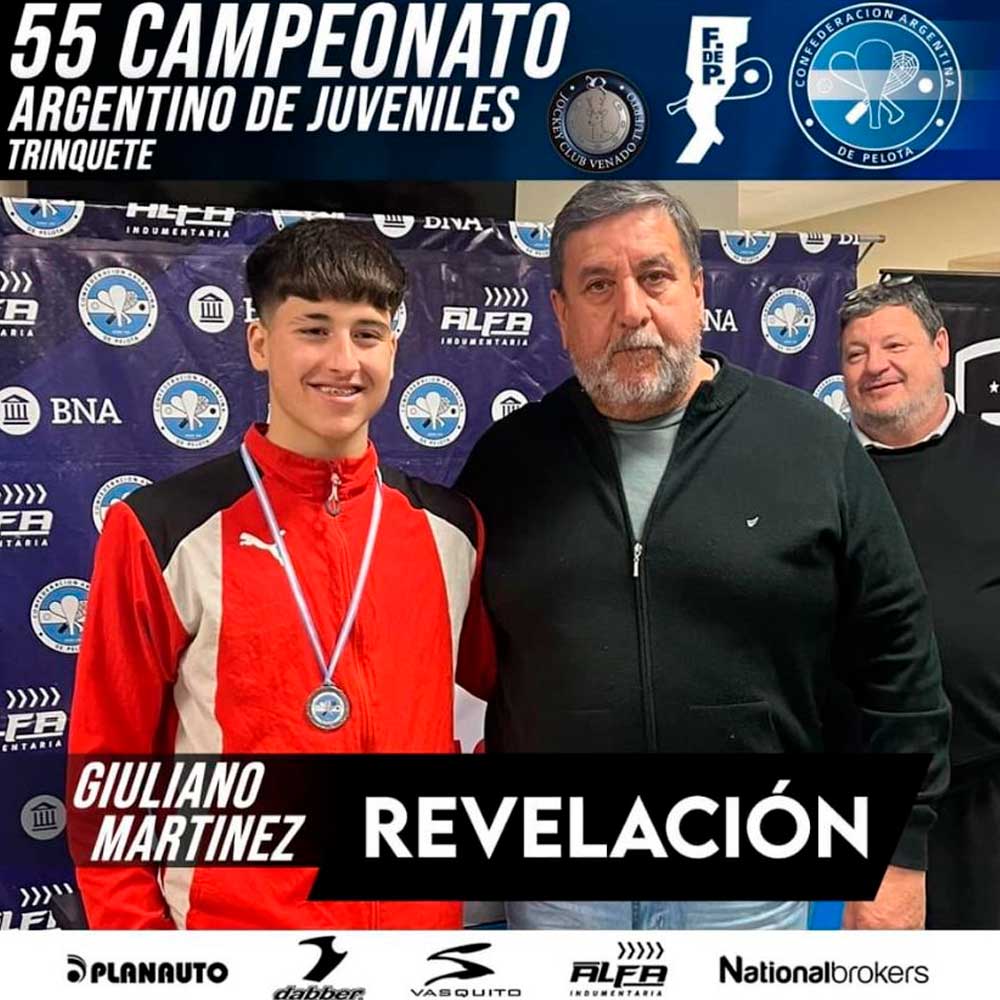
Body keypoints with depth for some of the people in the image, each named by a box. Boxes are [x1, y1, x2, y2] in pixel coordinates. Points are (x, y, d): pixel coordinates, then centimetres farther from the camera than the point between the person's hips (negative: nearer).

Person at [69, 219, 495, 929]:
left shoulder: (451, 529, -3)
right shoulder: (164, 532, -12)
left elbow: (511, 685, 12)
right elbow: (109, 772, -6)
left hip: (422, 918, 3)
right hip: (230, 922, -3)